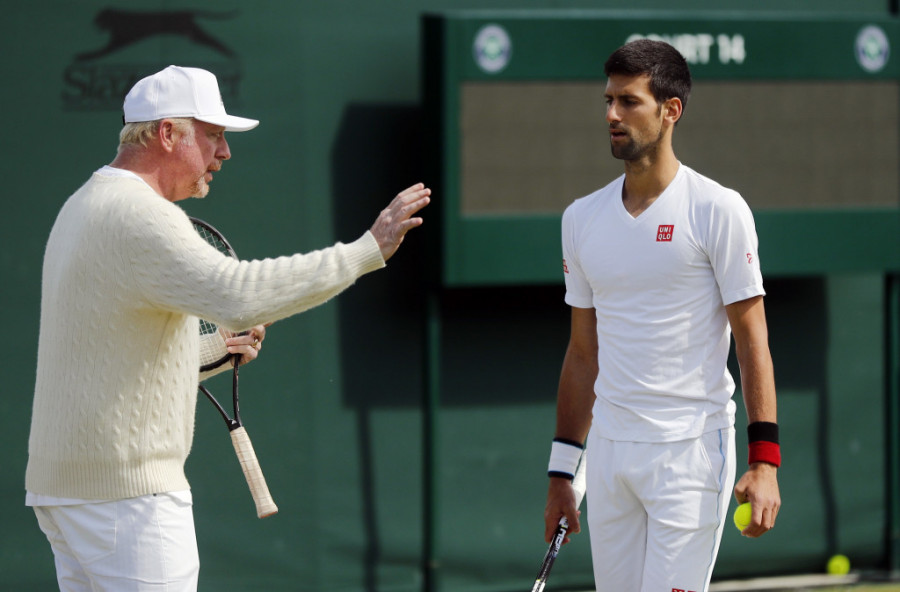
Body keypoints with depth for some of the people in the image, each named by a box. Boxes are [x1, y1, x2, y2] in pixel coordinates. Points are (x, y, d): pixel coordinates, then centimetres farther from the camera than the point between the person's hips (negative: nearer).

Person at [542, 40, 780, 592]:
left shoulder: (717, 210, -5)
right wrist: (561, 472, 14)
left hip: (692, 449, -5)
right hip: (608, 453, 5)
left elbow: (752, 339, -7)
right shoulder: (582, 218, 10)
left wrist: (765, 461, -14)